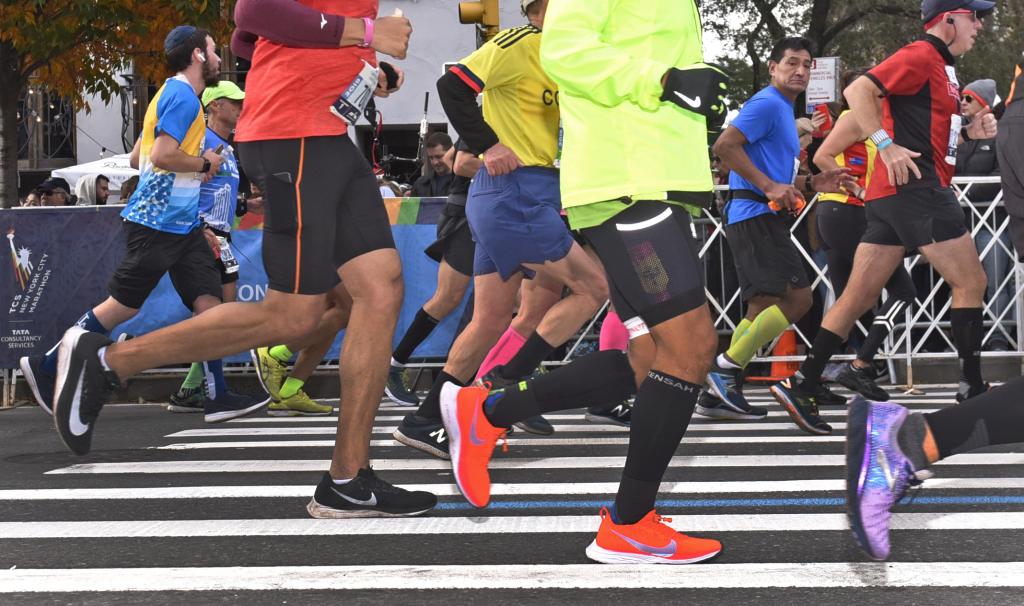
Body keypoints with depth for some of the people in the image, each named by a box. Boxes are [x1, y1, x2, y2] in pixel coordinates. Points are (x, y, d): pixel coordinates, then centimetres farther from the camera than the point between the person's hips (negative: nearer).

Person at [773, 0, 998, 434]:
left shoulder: (941, 66, 22)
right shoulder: (921, 56, -8)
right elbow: (858, 90, -18)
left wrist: (968, 131, 12)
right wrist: (886, 144, -25)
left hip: (892, 196, 9)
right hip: (916, 188, -9)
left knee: (859, 296, 6)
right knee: (970, 282, -1)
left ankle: (802, 386, 4)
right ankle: (973, 390, 3)